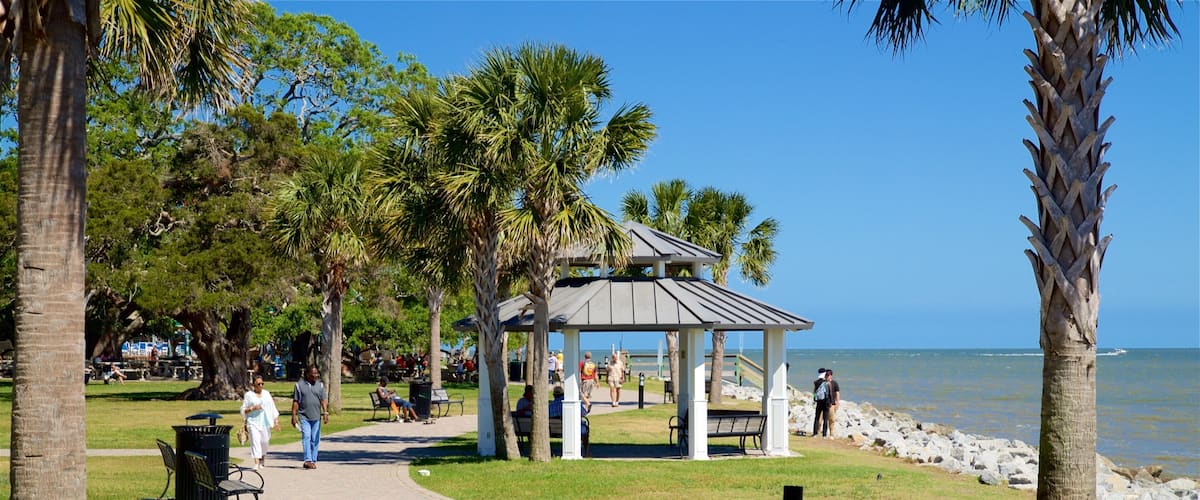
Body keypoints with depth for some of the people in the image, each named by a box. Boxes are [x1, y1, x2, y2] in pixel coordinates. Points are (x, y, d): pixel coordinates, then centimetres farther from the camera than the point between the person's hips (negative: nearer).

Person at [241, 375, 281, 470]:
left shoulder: (266, 394, 14)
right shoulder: (249, 395, 4)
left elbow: (273, 409, 15)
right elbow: (243, 411, 4)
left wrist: (276, 421, 8)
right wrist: (253, 408, -13)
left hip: (265, 422, 3)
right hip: (253, 422, -3)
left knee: (264, 442, 8)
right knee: (255, 441, -15)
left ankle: (262, 460, 32)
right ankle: (256, 463, -21)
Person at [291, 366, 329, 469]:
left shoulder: (320, 385, 9)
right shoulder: (299, 385, 3)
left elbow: (323, 401, 6)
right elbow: (295, 402, 4)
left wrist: (325, 412, -7)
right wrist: (293, 416, 0)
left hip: (316, 417, 3)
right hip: (304, 416, -3)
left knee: (315, 440, 5)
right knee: (306, 437, -14)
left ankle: (313, 461, 12)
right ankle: (307, 460, -20)